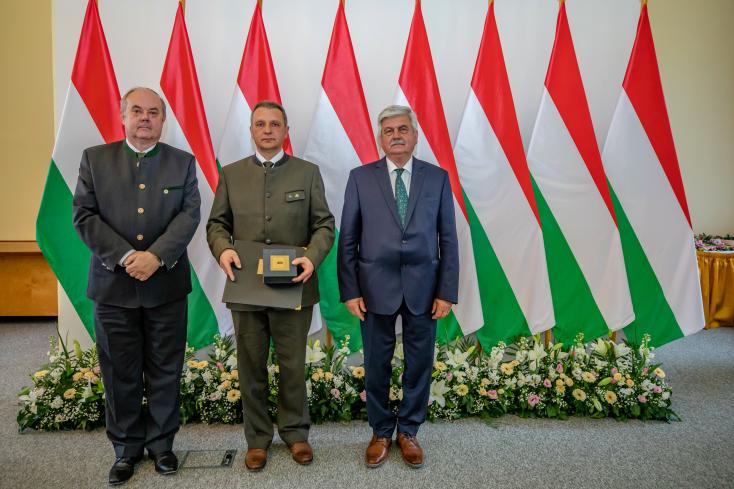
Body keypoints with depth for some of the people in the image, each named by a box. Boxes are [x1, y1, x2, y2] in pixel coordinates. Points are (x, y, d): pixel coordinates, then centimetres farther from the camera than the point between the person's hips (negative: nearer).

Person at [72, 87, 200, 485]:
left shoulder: (182, 163, 6)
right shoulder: (94, 159, 6)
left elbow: (189, 216, -4)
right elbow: (84, 216, -2)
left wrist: (155, 256, -18)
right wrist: (126, 256, -14)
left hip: (166, 284, 0)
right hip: (113, 285, 0)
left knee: (165, 371, 9)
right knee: (120, 373, 9)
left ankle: (161, 443, 26)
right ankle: (126, 448, 26)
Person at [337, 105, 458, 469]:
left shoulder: (438, 177, 4)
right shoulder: (361, 177, 2)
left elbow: (448, 239, 2)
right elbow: (348, 239, 0)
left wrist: (447, 292, -3)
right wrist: (349, 290, -5)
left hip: (423, 288, 1)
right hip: (376, 287, 0)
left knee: (419, 364, 10)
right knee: (376, 365, 11)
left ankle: (408, 431, 32)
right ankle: (381, 432, 32)